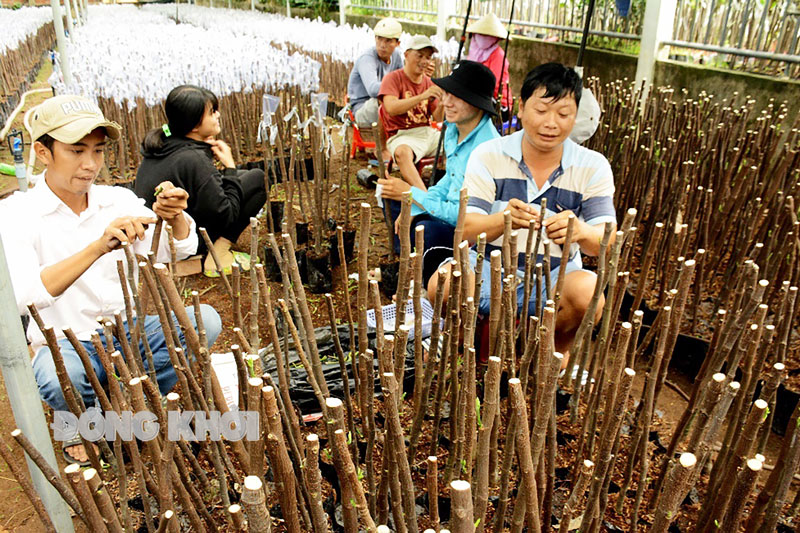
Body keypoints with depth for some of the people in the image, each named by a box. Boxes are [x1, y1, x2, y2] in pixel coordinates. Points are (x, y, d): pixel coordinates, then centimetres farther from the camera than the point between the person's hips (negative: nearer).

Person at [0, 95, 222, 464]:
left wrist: (175, 217, -32)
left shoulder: (119, 200, 0)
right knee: (58, 377, -37)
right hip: (66, 345, -3)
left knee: (205, 320, -20)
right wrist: (98, 247, -40)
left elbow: (179, 250, -8)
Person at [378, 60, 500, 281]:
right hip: (451, 210, 9)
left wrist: (411, 193, -24)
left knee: (426, 230, -35)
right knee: (393, 200, 13)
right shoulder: (452, 129, -1)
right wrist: (413, 209, 0)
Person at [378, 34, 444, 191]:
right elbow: (391, 108, -18)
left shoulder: (428, 82, 18)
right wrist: (422, 97, -26)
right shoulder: (393, 78, 1)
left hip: (428, 133, 6)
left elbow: (437, 117, 11)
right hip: (402, 135, -6)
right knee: (402, 152, -39)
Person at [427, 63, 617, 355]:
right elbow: (467, 229, -14)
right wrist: (504, 220, -37)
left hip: (555, 278, 1)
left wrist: (581, 232, -36)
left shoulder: (593, 166, -2)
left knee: (588, 292, -31)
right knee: (444, 282, -31)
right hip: (489, 269, -1)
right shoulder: (488, 155, -4)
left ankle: (555, 351, 3)